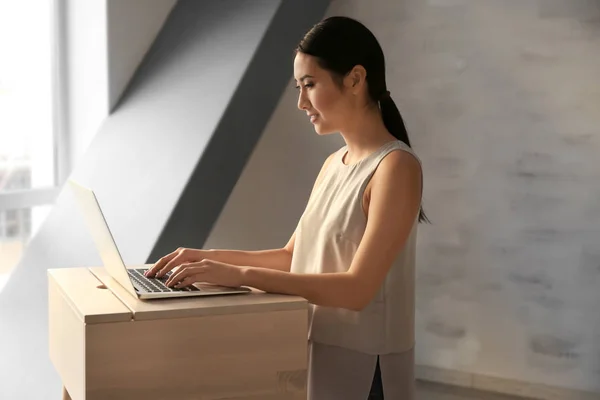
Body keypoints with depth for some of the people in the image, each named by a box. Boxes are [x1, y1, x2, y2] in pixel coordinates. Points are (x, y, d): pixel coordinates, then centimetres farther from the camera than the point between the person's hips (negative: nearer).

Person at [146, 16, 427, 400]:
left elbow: (357, 288, -23)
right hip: (316, 352, 7)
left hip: (360, 365, -7)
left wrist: (241, 275, -25)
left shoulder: (396, 166, -17)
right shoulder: (334, 165, 9)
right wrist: (213, 257, 0)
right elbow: (293, 257, 13)